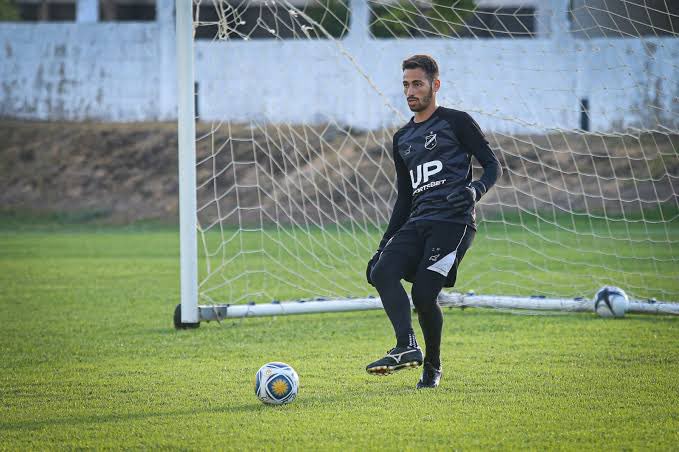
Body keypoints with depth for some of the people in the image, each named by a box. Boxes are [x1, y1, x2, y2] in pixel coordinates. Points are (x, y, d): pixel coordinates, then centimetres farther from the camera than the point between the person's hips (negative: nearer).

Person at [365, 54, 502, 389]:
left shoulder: (456, 122, 5)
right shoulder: (402, 138, 22)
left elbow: (493, 166, 2)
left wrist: (476, 189, -20)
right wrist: (384, 245, 19)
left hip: (453, 221, -6)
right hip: (417, 222, 6)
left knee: (423, 293, -17)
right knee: (382, 271, -21)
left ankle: (432, 367, 4)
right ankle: (407, 347, -30)